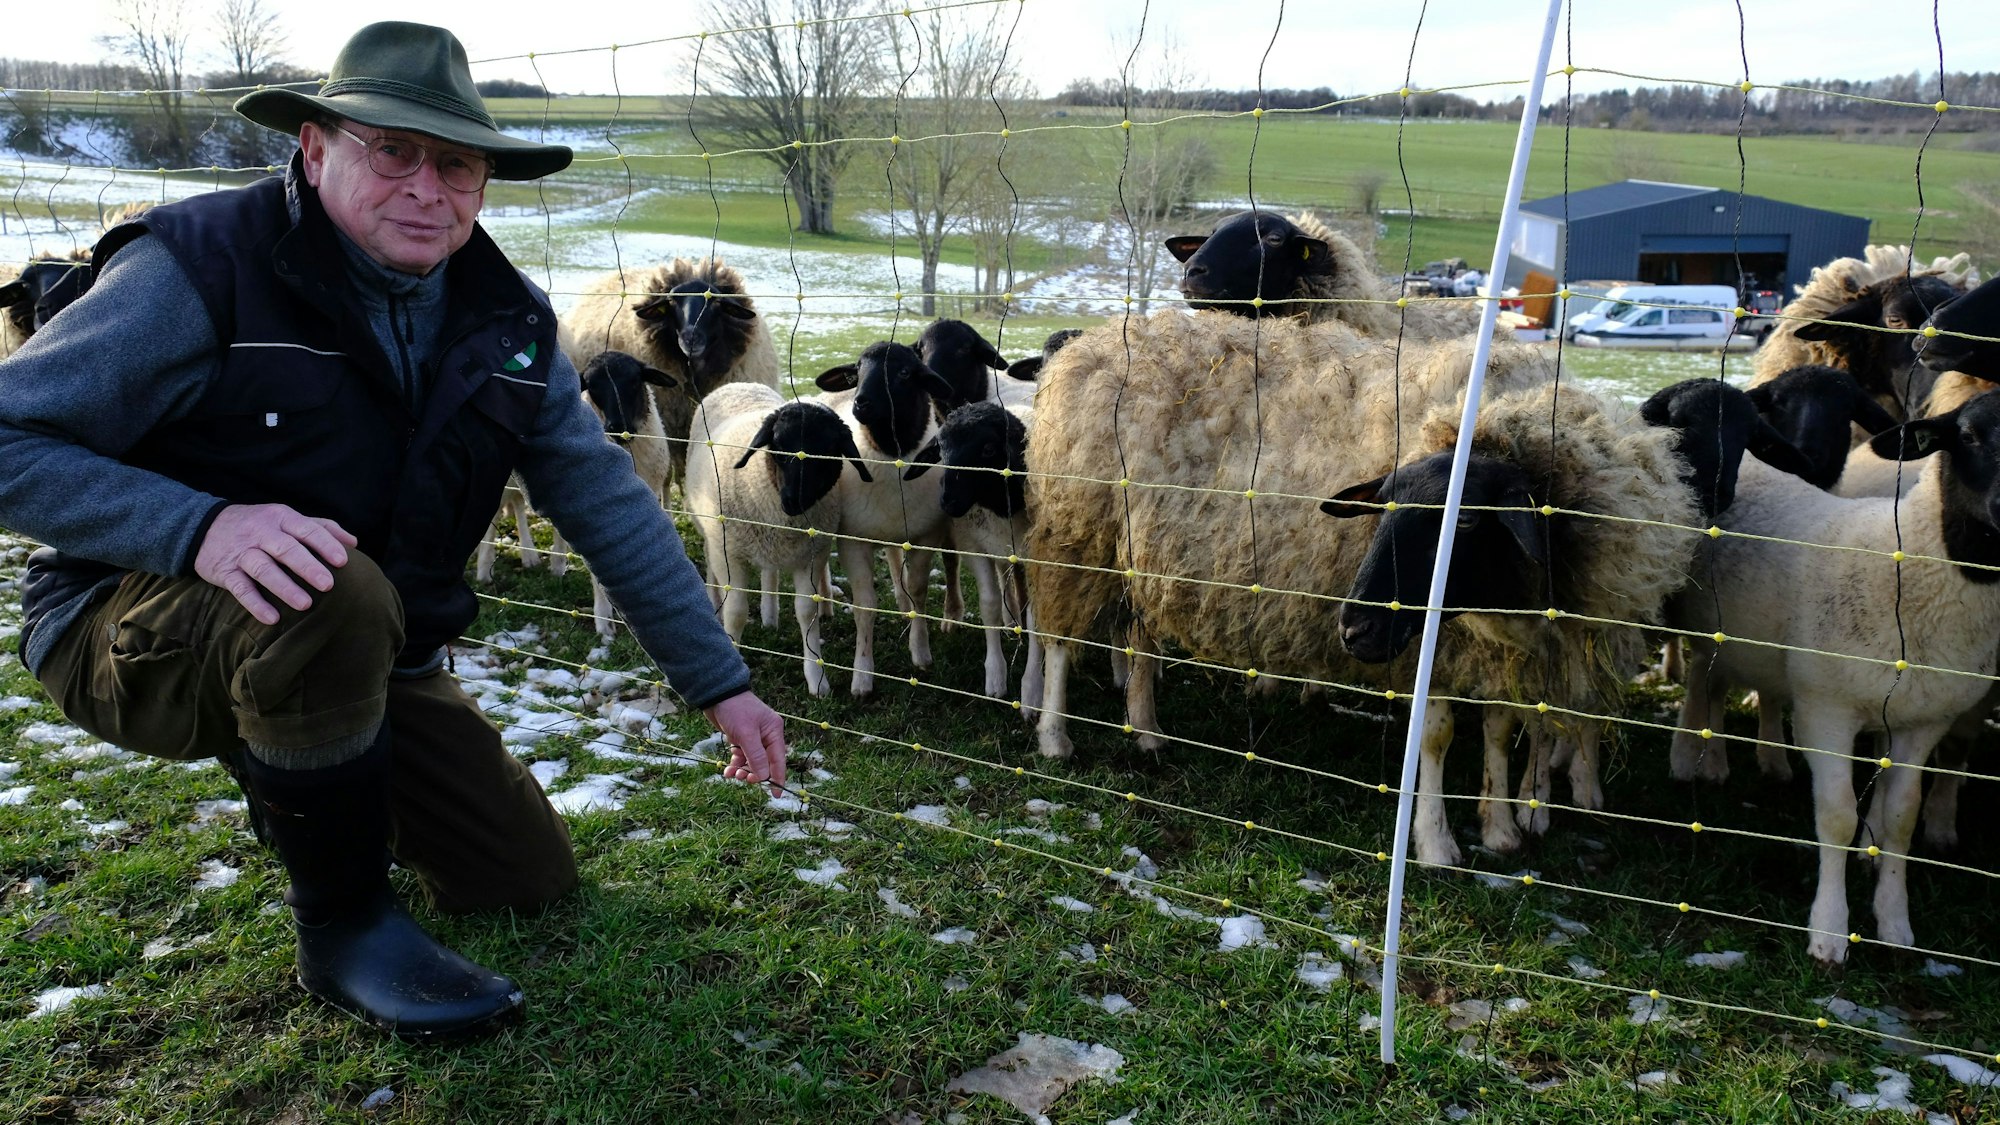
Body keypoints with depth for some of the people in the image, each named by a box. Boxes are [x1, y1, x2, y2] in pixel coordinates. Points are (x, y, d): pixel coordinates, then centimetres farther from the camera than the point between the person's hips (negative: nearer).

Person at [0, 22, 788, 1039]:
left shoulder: (504, 319, -4)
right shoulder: (201, 267, -21)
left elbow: (609, 502, 0)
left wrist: (722, 685, -1)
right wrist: (202, 525, -39)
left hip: (366, 657, 6)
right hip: (140, 629, -5)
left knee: (529, 879, 5)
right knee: (331, 598, -39)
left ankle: (293, 776, 30)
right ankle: (342, 926, -14)